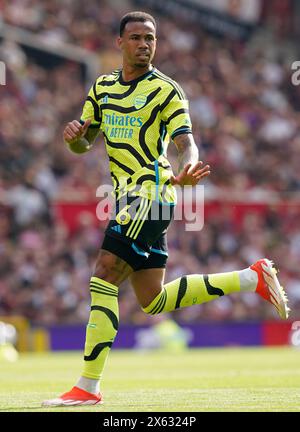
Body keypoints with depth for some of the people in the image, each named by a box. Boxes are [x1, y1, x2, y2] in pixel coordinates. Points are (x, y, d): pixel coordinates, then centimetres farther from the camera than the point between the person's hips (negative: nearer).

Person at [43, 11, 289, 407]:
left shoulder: (165, 89, -5)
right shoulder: (103, 87, 15)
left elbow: (186, 142, -14)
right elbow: (83, 145, 18)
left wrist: (186, 169, -37)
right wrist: (74, 134, -7)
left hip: (151, 193, -8)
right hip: (132, 199, 8)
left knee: (103, 281, -15)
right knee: (154, 302, 10)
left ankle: (88, 387, -13)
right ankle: (253, 279, 19)